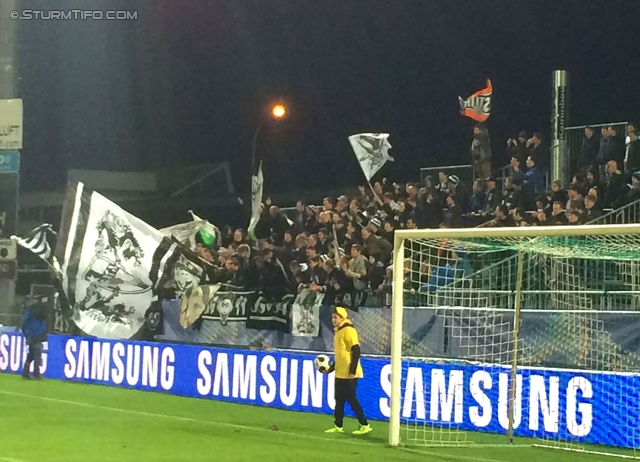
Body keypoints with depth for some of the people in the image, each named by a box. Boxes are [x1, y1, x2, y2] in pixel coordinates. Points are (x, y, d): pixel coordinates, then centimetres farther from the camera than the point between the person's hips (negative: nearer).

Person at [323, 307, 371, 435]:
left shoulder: (348, 330, -13)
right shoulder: (338, 332, 15)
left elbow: (356, 351, -19)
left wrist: (352, 371, -22)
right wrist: (330, 369, 19)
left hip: (349, 374, -9)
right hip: (340, 374, 9)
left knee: (351, 399, -6)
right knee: (339, 400, 9)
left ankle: (365, 425, 2)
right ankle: (338, 426, 13)